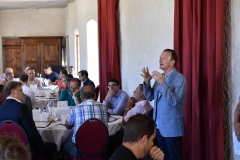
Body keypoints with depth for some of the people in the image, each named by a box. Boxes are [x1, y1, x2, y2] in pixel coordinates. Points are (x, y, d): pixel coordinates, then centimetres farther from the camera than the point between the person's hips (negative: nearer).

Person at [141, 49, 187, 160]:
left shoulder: (180, 78, -11)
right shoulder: (160, 77, 10)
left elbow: (175, 101, -22)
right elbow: (149, 97, 9)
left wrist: (162, 83, -26)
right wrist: (147, 81, -6)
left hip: (172, 126, -7)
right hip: (159, 125, 7)